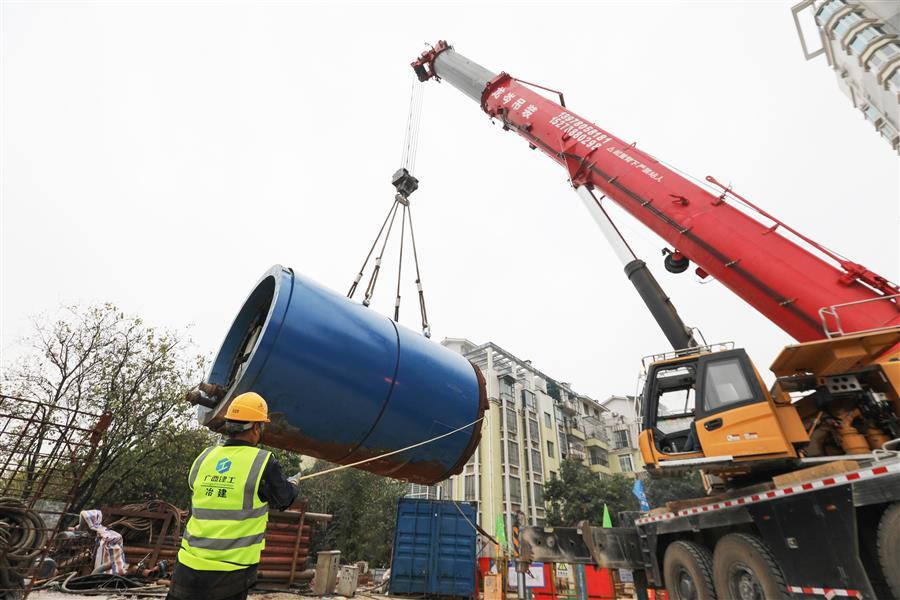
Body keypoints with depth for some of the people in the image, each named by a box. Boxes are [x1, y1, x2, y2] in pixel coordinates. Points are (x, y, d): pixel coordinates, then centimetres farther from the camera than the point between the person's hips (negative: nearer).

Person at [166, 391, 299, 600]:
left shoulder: (203, 458, -1)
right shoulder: (263, 462, -16)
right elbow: (284, 498, -2)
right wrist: (293, 486, 22)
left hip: (190, 566, 4)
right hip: (232, 572, -4)